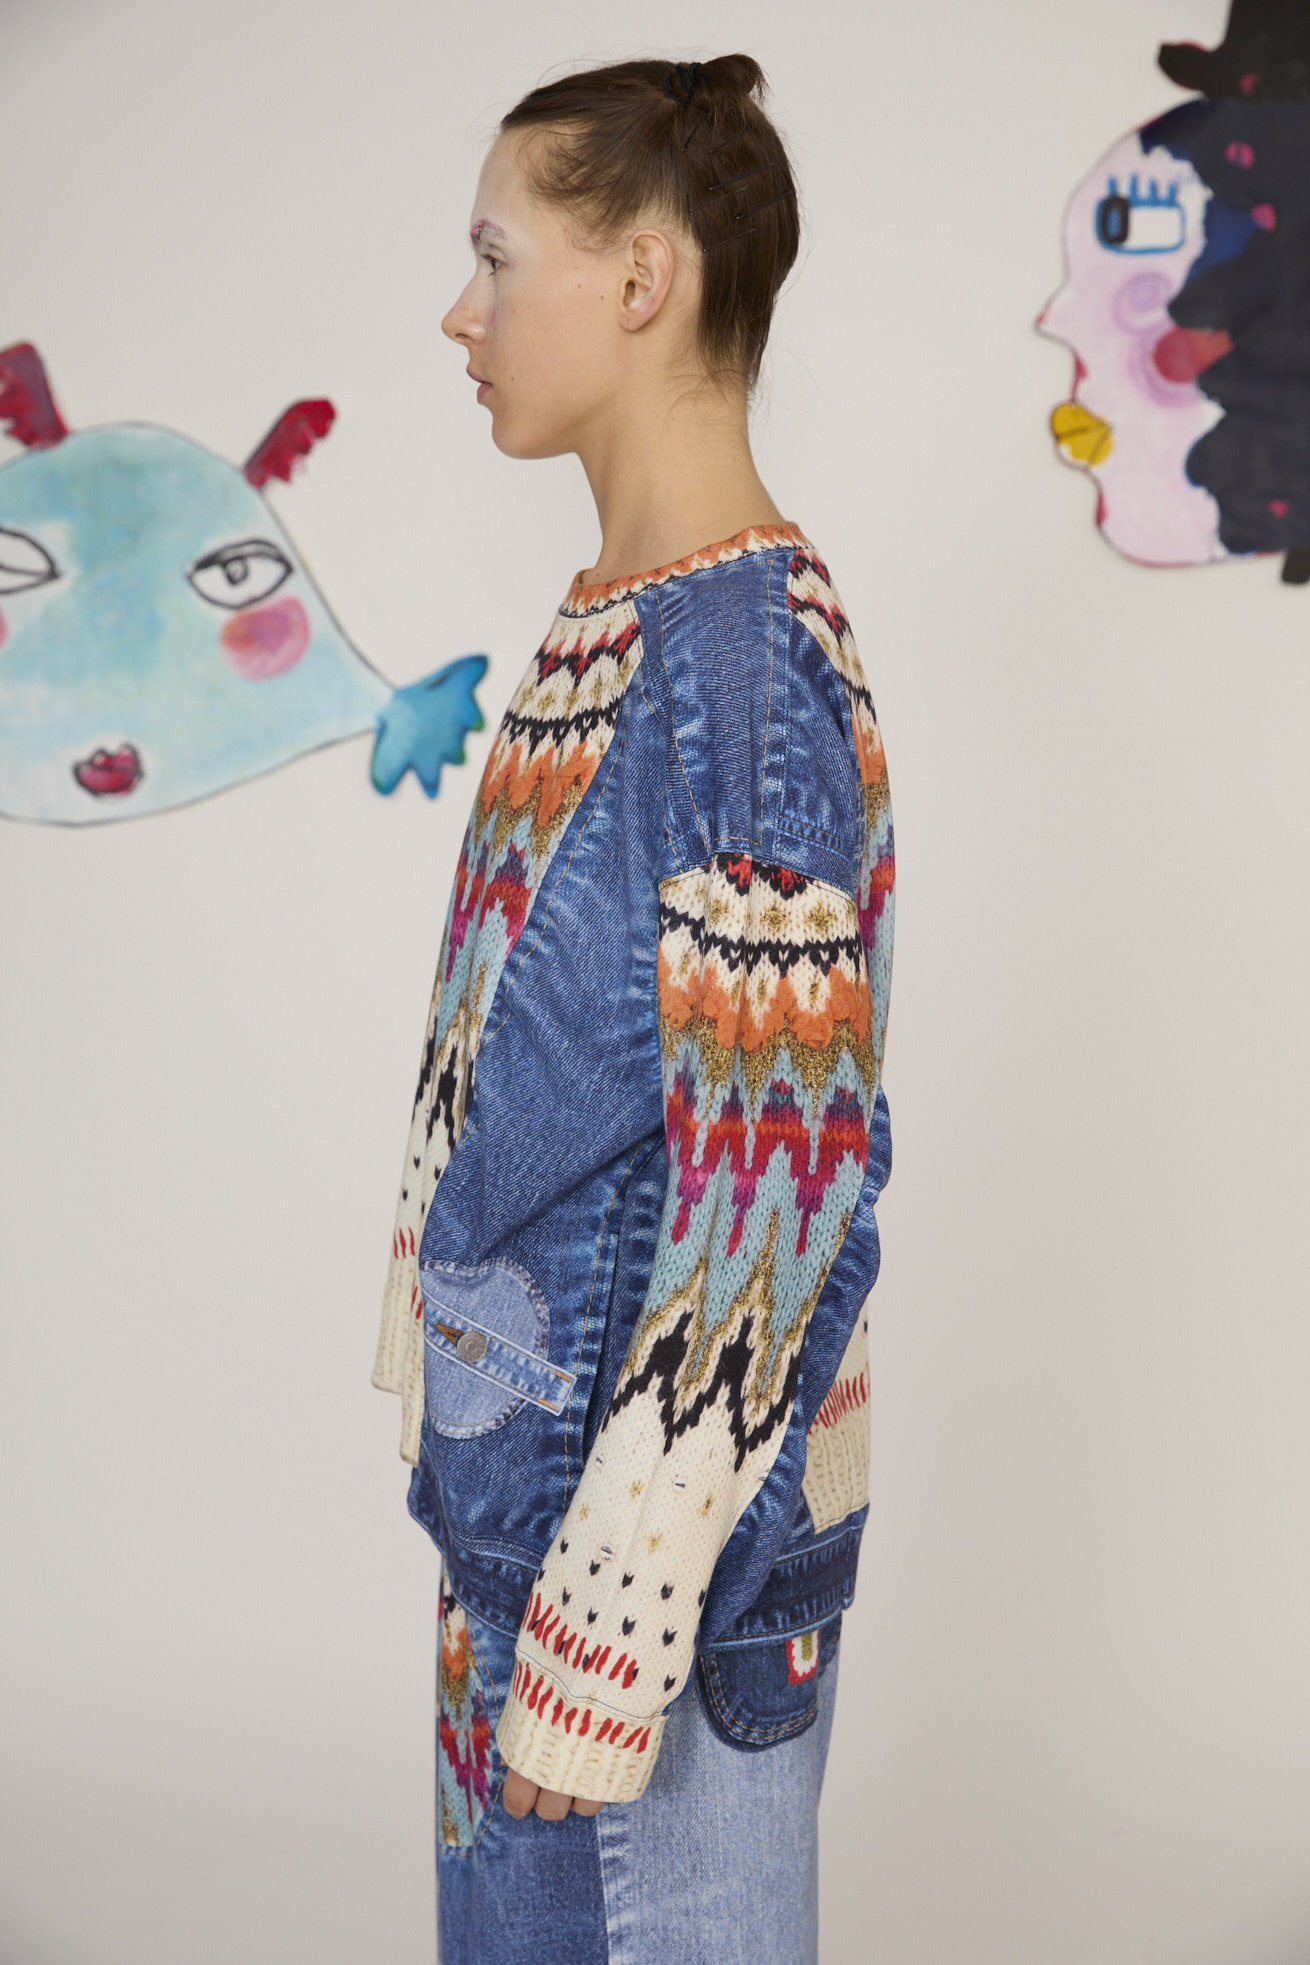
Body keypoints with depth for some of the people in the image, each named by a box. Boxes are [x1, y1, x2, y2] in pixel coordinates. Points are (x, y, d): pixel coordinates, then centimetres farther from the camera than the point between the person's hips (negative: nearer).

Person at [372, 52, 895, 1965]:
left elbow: (773, 1197, -24)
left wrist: (595, 1653, -21)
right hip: (525, 1476, 9)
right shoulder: (614, 621, 7)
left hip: (665, 1527, -9)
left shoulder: (747, 672, -22)